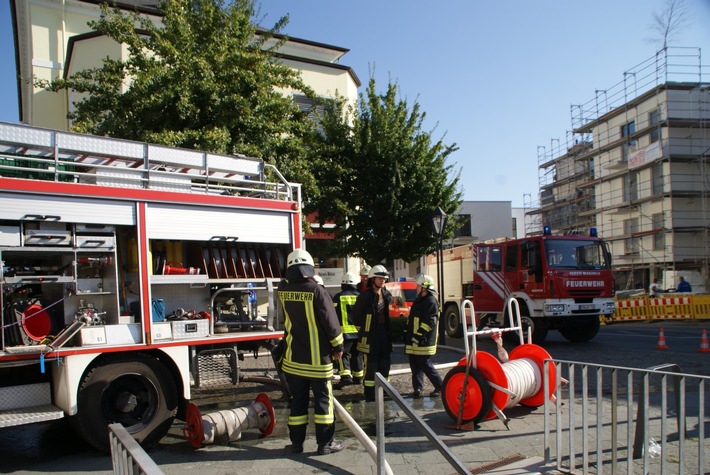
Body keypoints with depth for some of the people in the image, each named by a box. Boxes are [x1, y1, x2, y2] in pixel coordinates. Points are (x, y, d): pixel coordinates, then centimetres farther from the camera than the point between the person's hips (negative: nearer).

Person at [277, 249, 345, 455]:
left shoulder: (283, 290, -3)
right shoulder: (317, 291, -17)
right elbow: (331, 322, -14)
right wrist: (338, 346, -3)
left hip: (293, 357, 4)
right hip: (318, 359, -4)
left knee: (298, 401, 13)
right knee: (323, 400, 7)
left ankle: (297, 443, 20)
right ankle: (325, 443, 11)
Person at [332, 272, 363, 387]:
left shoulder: (338, 297, -3)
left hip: (345, 331, -3)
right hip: (359, 330, 3)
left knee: (344, 354, 1)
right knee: (357, 354, 15)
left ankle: (345, 376, -15)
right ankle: (358, 377, 20)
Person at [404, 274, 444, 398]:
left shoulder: (431, 302, -14)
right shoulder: (419, 300, 18)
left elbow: (430, 321, -22)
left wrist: (419, 334, -23)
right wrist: (408, 334, 20)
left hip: (424, 341, -10)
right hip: (414, 341, 10)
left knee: (425, 364, -6)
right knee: (415, 365, 9)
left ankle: (440, 387, 6)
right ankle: (417, 388, 14)